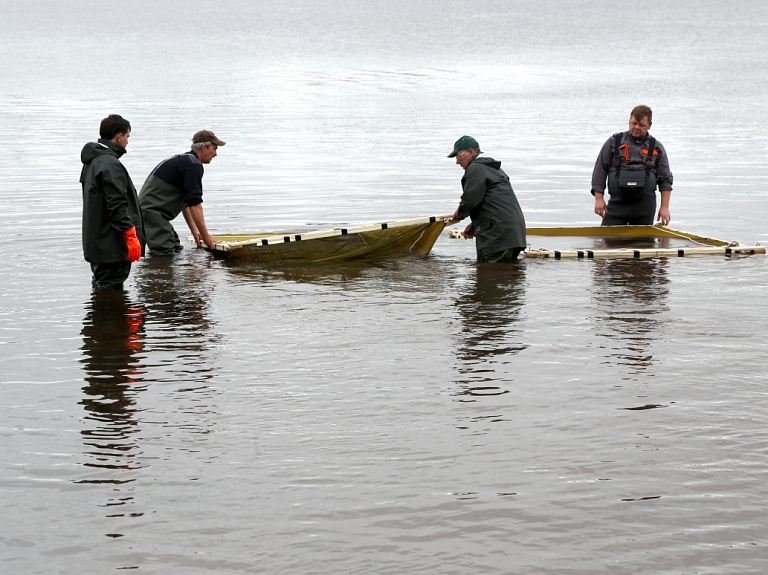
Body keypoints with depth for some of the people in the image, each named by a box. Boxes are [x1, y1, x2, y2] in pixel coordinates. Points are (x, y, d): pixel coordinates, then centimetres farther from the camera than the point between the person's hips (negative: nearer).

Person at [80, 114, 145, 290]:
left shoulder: (92, 162, 16)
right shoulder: (110, 165, -18)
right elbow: (117, 206, -22)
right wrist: (131, 236, -20)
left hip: (95, 242, 11)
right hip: (112, 246, -11)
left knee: (101, 286, 16)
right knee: (110, 289, -8)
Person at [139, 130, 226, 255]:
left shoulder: (182, 160, 20)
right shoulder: (193, 165, -13)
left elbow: (185, 202, 26)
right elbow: (195, 204, -17)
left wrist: (195, 231, 25)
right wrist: (205, 235, -10)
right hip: (152, 211, -11)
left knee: (176, 249, 14)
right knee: (165, 253, -15)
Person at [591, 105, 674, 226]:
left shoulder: (656, 148, 9)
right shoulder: (614, 142, 7)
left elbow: (665, 180, 8)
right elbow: (600, 170, 7)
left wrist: (665, 207, 0)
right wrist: (599, 199, 0)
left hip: (644, 208, 1)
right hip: (617, 204, -1)